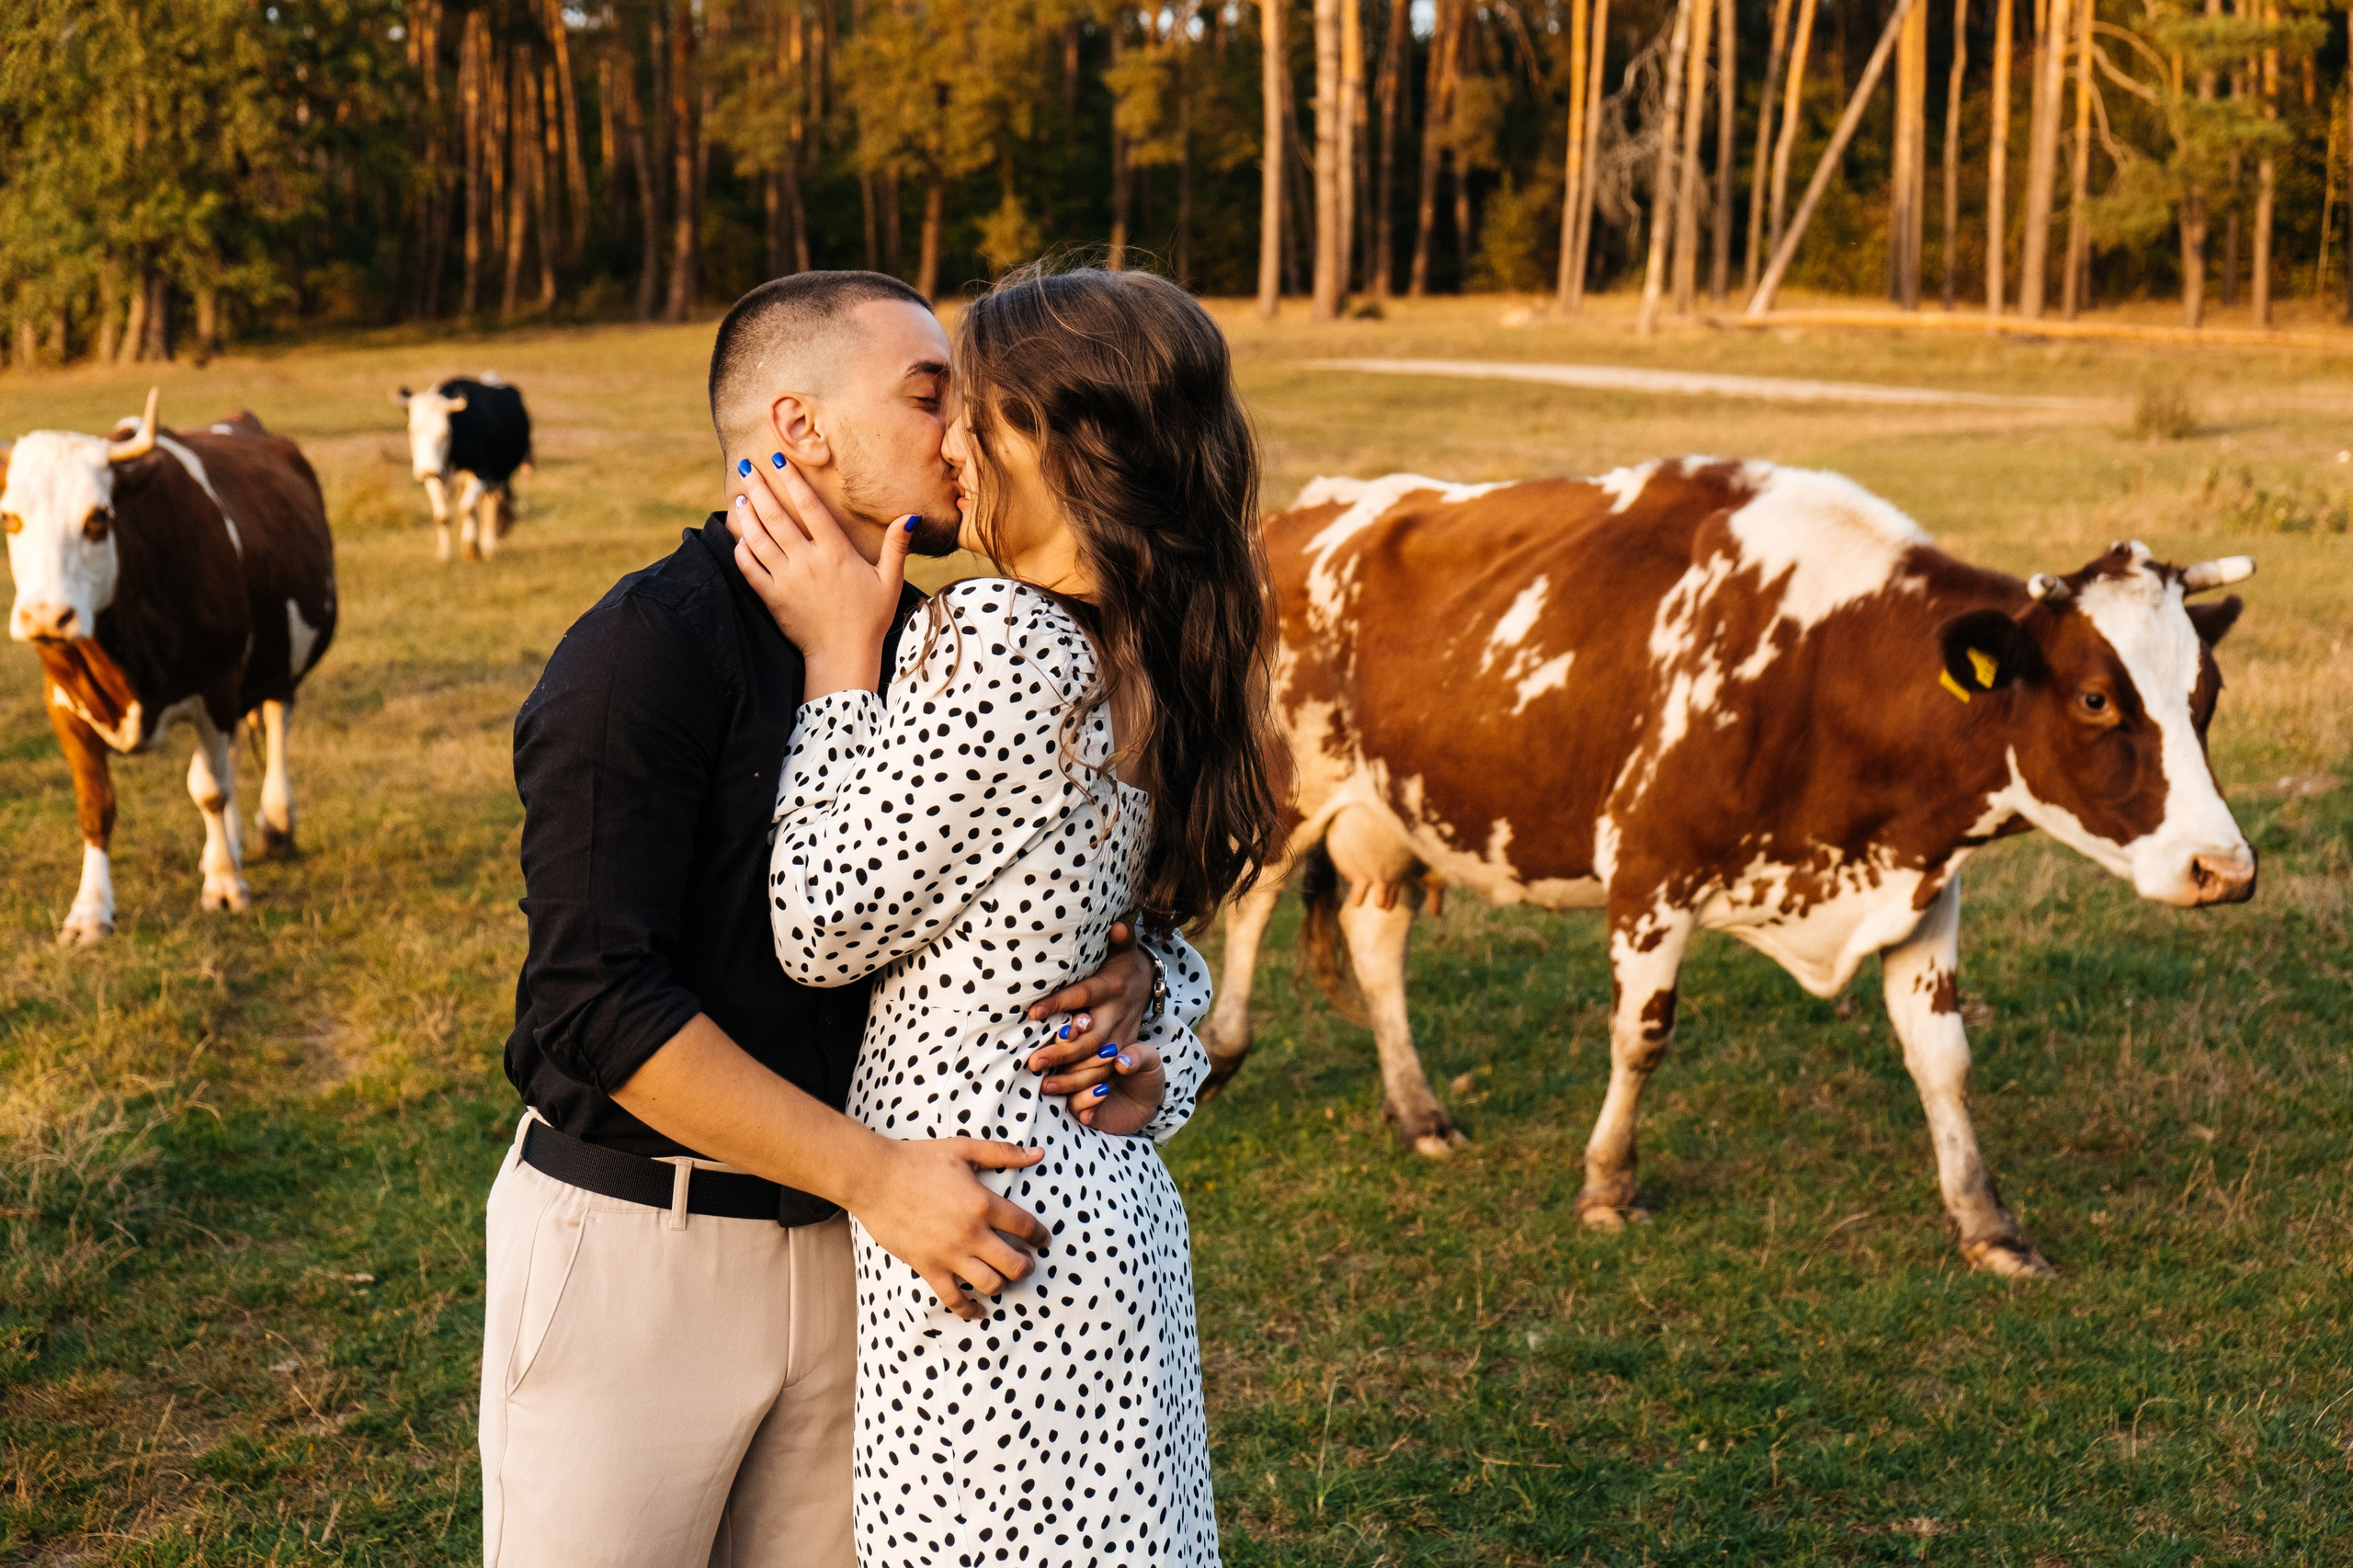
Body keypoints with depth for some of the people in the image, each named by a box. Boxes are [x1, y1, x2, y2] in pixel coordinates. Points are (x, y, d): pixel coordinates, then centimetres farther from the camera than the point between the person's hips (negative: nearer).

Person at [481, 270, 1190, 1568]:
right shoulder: (651, 645, -15)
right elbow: (598, 1000, -20)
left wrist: (1128, 971, -10)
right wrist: (871, 1172, -24)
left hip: (839, 1249, 6)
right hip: (633, 1242, -6)